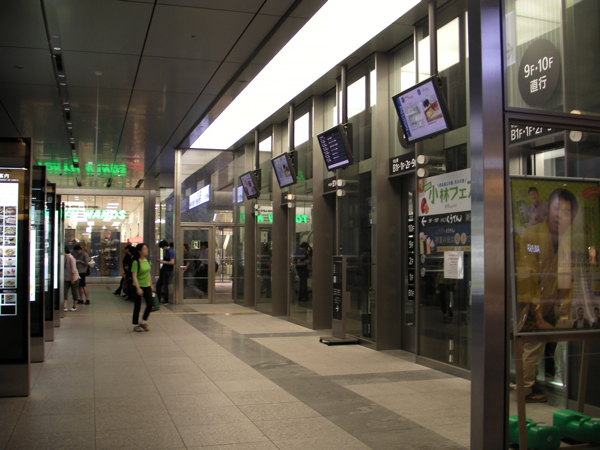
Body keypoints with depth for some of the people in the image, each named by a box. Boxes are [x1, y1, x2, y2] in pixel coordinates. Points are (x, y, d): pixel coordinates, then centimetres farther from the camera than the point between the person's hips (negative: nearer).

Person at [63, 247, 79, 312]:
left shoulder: (70, 258, -17)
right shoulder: (64, 258, 6)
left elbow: (73, 269, -18)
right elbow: (64, 268, 15)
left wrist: (73, 279, -19)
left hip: (73, 278, -7)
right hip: (66, 278, 7)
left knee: (74, 292, 5)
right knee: (65, 292, -5)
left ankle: (75, 306, 16)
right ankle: (64, 306, -9)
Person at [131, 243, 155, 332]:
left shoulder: (147, 261, 6)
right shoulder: (136, 262, -16)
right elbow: (134, 276, -19)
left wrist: (151, 285, 16)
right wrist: (138, 288, -25)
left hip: (147, 286, 6)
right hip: (138, 287, -6)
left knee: (151, 304, 1)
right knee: (137, 306, 3)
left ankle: (143, 322, 19)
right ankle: (136, 325, 18)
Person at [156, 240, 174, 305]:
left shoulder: (170, 252, -19)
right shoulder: (166, 251, 11)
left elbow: (172, 262, -26)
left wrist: (163, 261, -18)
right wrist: (161, 261, 8)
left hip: (167, 272, -10)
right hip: (163, 271, 10)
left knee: (165, 286, 0)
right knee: (158, 285, 14)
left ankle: (166, 301, 11)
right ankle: (158, 299, 22)